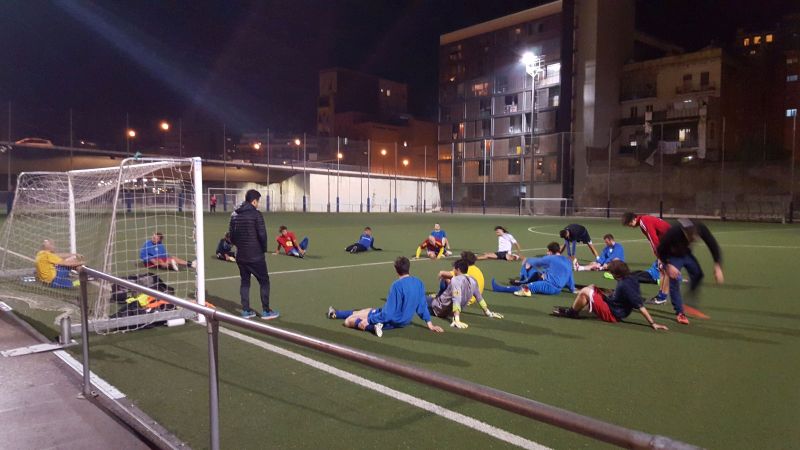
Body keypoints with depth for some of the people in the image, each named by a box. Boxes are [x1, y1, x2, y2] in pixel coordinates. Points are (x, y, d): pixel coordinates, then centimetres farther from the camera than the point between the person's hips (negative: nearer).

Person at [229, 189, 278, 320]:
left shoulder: (235, 215, 6)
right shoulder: (256, 214, -13)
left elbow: (231, 236, 9)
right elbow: (262, 235, -16)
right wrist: (263, 249, 0)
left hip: (240, 255, 6)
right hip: (255, 256, -6)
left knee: (244, 282, 15)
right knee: (264, 281, 6)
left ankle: (246, 311, 17)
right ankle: (266, 311, 8)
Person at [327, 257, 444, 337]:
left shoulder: (397, 285, -28)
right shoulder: (419, 282, -6)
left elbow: (388, 314, -27)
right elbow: (422, 305, -1)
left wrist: (367, 321, -18)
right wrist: (430, 324, 7)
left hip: (392, 320, -8)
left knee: (348, 321, -3)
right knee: (361, 312, 29)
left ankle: (373, 326, -22)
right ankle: (335, 313, 46)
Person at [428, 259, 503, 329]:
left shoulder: (456, 280, -25)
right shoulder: (473, 281, -4)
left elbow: (456, 300, -36)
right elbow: (479, 298, 7)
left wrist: (457, 321, -44)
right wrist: (489, 313, 19)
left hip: (440, 309, -7)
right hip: (450, 313, 7)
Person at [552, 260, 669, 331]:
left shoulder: (624, 285, -29)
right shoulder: (630, 278, -4)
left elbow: (640, 306, -31)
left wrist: (653, 323, -31)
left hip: (611, 314, -10)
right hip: (613, 306, 10)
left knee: (584, 292, -16)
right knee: (591, 287, 14)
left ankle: (571, 312, 6)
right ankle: (573, 310, 15)